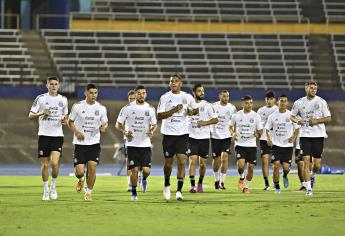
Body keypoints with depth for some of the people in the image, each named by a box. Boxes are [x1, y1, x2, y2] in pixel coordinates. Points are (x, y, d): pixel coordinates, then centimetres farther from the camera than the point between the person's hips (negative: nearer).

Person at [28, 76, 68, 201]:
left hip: (57, 135, 1)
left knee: (55, 163, -15)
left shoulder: (63, 100, 8)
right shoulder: (40, 98, 0)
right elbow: (31, 115, -1)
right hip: (44, 135, -1)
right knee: (45, 164, 1)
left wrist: (64, 120, -3)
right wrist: (41, 113, -19)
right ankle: (46, 191, 15)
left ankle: (53, 187, 6)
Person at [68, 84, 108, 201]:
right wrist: (76, 132, -13)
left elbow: (105, 124, 10)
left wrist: (104, 128, -14)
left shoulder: (101, 108, 2)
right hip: (80, 143, -1)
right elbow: (70, 122, 5)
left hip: (94, 143, 1)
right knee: (79, 172, -8)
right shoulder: (77, 106, -3)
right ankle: (81, 179, 31)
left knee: (92, 167, -12)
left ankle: (89, 192, 7)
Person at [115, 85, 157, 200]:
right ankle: (134, 193, 15)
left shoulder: (150, 109, 5)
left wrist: (152, 131, -6)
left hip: (145, 144, 1)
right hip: (132, 144, -1)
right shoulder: (127, 108, -2)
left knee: (146, 170, -9)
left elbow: (154, 124, 16)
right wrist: (125, 132, -13)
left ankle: (144, 180, 28)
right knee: (134, 170, -6)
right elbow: (118, 124, 5)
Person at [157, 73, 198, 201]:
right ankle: (167, 184, 33)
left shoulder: (187, 97, 3)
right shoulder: (165, 97, -2)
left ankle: (179, 190, -12)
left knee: (181, 161, -13)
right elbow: (159, 115, -8)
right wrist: (173, 110, -19)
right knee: (168, 162, 7)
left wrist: (192, 112, -4)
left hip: (182, 134, 0)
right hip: (168, 133, 0)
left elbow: (196, 110, 18)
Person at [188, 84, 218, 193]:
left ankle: (200, 183, 27)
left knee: (203, 163, 5)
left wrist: (205, 123, -14)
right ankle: (192, 186, -13)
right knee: (193, 160, -13)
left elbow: (215, 119, 2)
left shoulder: (207, 105, 1)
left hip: (204, 138, 0)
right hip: (192, 137, 0)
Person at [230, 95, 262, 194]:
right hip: (239, 144, -1)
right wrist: (233, 134, -6)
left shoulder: (256, 116, -2)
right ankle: (241, 177, 11)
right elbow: (231, 126, 15)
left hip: (251, 145, 1)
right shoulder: (236, 115, -1)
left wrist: (257, 134, -18)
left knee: (251, 167, 0)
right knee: (241, 164, -21)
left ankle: (246, 187, 20)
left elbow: (260, 131, 4)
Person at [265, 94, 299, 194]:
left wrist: (294, 137, -12)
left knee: (286, 167, -10)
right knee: (276, 165, -14)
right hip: (276, 145, 0)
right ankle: (276, 187, 2)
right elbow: (267, 129, 8)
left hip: (288, 145, 0)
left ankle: (285, 177, 27)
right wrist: (268, 139, -10)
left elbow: (297, 129, 7)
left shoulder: (291, 115, 0)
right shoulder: (272, 116, 2)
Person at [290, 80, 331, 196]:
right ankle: (308, 188, -7)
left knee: (317, 164, 1)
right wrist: (297, 120, -9)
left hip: (319, 135, 0)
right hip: (305, 135, 0)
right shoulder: (299, 103, 2)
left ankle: (312, 175, 37)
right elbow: (292, 116, 13)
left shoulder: (321, 102, -1)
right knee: (306, 160, -11)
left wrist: (316, 121, -15)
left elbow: (328, 118, 1)